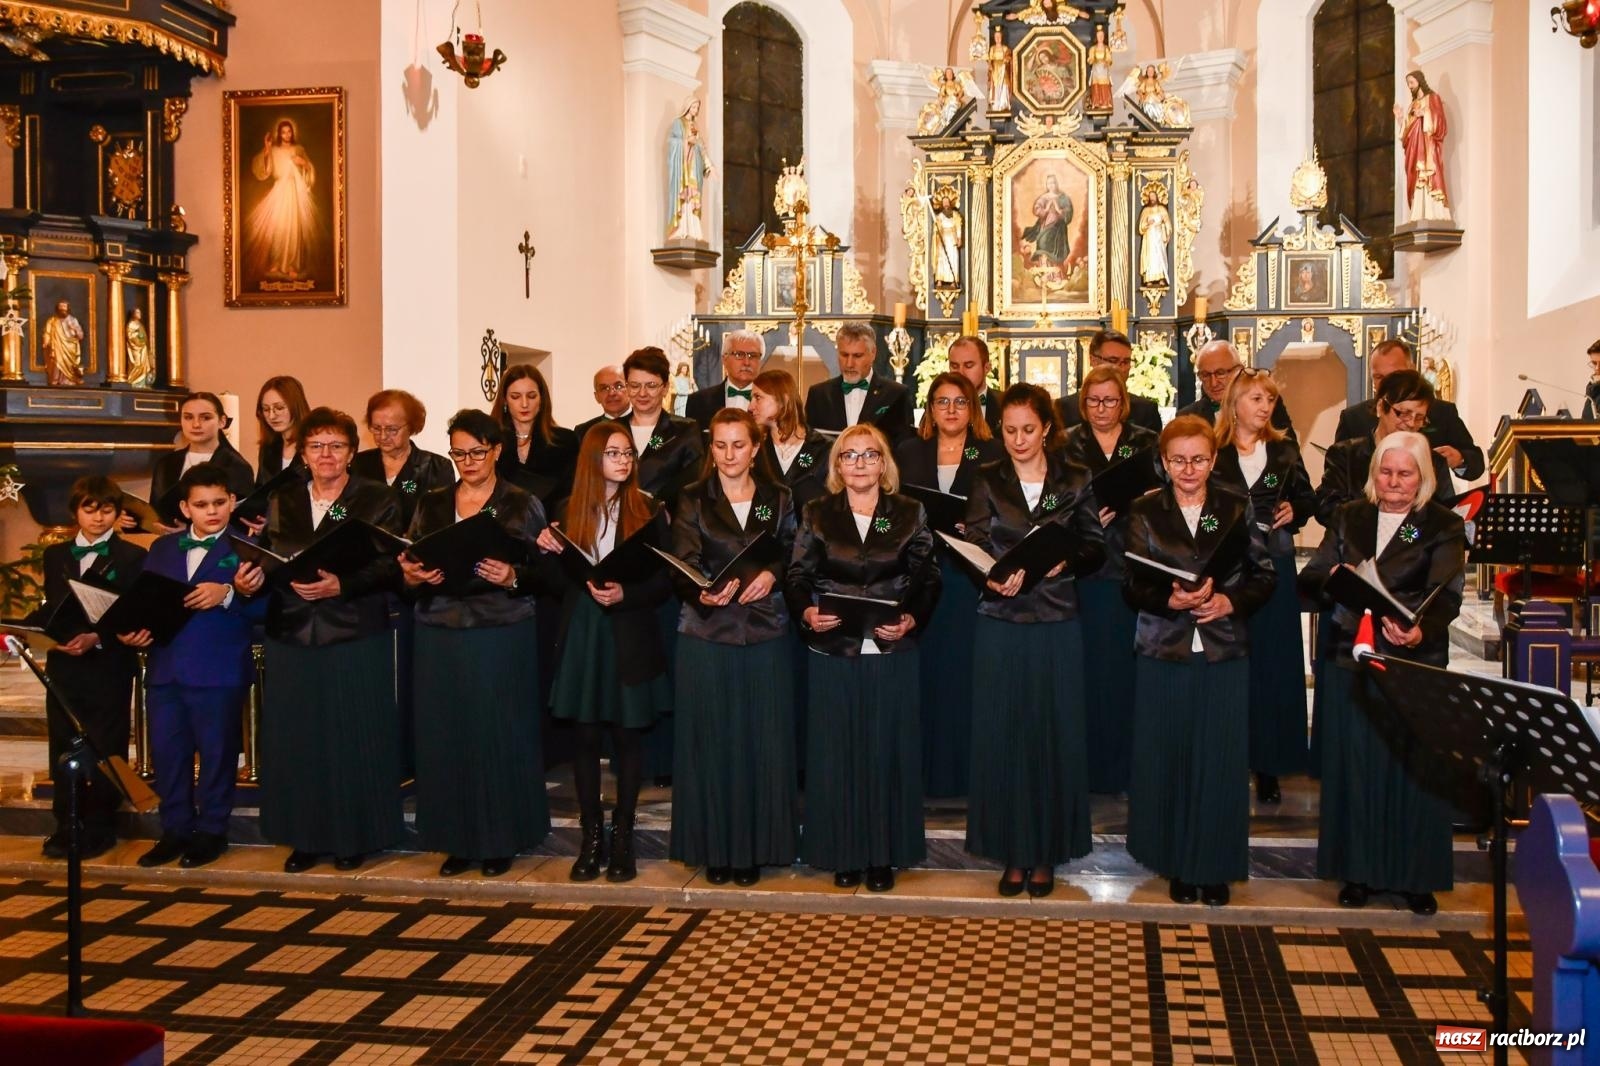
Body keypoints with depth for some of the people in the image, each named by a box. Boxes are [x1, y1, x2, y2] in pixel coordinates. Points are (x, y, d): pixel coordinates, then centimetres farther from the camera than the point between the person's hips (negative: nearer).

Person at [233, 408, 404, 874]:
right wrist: (247, 582, -11)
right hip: (291, 637, 4)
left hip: (355, 638, -3)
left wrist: (341, 585, -23)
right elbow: (264, 563, 10)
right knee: (296, 738, 6)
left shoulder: (378, 499, 0)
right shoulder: (281, 502, 13)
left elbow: (388, 566, -9)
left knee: (352, 738, 2)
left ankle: (353, 835, 14)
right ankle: (305, 836, 18)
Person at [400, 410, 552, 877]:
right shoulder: (431, 504, 12)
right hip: (440, 634, 3)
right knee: (445, 734, 4)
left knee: (499, 734, 0)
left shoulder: (523, 504, 3)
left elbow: (543, 572, -1)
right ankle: (457, 839, 16)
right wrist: (412, 577, -12)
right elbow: (407, 564, 10)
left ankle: (500, 840, 13)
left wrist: (513, 577, -21)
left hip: (502, 636, -3)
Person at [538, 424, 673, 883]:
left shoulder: (648, 509, 0)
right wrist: (549, 550, -10)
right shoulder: (571, 510, 6)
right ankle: (591, 835, 16)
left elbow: (665, 579, -4)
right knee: (586, 736, 5)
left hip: (631, 635, -2)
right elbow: (560, 578, 8)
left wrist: (625, 595, -19)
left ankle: (622, 836, 14)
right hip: (582, 633, 2)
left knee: (628, 735, 3)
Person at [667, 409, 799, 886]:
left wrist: (772, 574, -13)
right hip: (706, 633, -1)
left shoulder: (778, 499, 9)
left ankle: (754, 847, 14)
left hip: (765, 633, 1)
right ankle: (714, 847, 13)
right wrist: (704, 594, -27)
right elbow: (683, 565, -7)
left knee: (761, 740, 4)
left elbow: (794, 556, 8)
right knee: (710, 740, 3)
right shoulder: (692, 501, 3)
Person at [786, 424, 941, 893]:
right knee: (836, 750, 5)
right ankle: (843, 853, 16)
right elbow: (798, 576, 2)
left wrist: (912, 619, -15)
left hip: (892, 653, 0)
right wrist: (806, 613, -16)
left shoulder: (910, 513, 4)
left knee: (888, 748, 5)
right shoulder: (817, 514, 5)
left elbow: (928, 578, 1)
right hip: (833, 651, 0)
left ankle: (884, 855, 16)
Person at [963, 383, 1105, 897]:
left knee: (1054, 734, 4)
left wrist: (1067, 561, -16)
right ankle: (1013, 853, 15)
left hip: (1057, 624, 0)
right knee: (1003, 734, 3)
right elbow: (974, 547, -6)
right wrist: (994, 579, -26)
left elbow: (1096, 548, 4)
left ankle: (1046, 853, 16)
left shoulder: (1075, 481, 4)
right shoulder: (987, 482, 4)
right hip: (1001, 624, 0)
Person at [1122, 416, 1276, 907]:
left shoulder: (1237, 510, 5)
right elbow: (1132, 585, -3)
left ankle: (1216, 867, 17)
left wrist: (1229, 602, -14)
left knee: (1220, 761, 3)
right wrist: (1171, 599, -21)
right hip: (1164, 651, 0)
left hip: (1224, 652, 0)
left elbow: (1263, 576, 4)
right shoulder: (1145, 511, 3)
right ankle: (1178, 864, 18)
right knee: (1168, 759, 4)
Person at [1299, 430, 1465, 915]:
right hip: (1352, 661, 2)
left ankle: (1415, 876, 15)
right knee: (1355, 766, 7)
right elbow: (1309, 579, 5)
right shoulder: (1349, 518, 10)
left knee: (1412, 767, 2)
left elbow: (1446, 596, -13)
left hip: (1415, 665, -2)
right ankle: (1360, 870, 18)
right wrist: (1331, 578, -19)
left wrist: (1421, 631, -33)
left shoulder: (1443, 526, 0)